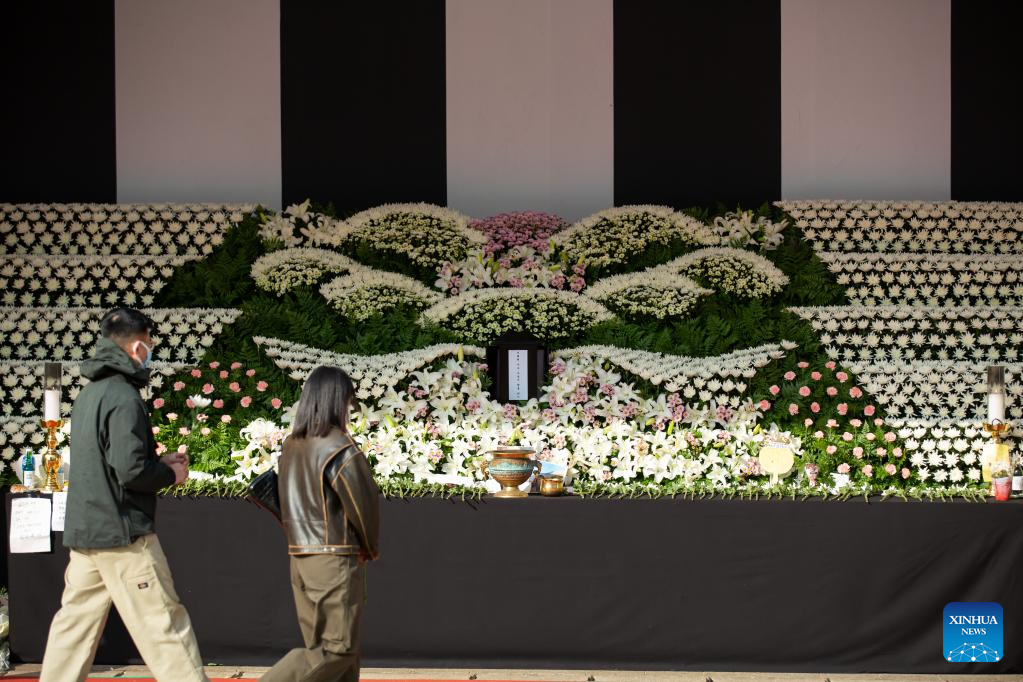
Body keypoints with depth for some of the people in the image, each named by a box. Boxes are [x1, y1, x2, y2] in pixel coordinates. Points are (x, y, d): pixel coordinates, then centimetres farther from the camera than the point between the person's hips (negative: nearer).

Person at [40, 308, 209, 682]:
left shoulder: (88, 394, 14)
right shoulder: (123, 397, -15)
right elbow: (130, 470, -22)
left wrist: (158, 462, 15)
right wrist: (171, 474, -4)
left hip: (82, 532, 9)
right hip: (122, 532, -9)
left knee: (75, 620, 12)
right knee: (162, 622, -4)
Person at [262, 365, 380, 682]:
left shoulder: (291, 447, 7)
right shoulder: (339, 449, -15)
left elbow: (288, 504, 10)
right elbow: (365, 505, -9)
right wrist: (371, 548, 8)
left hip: (300, 558, 8)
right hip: (335, 560, -8)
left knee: (321, 644, 12)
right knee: (337, 649, -2)